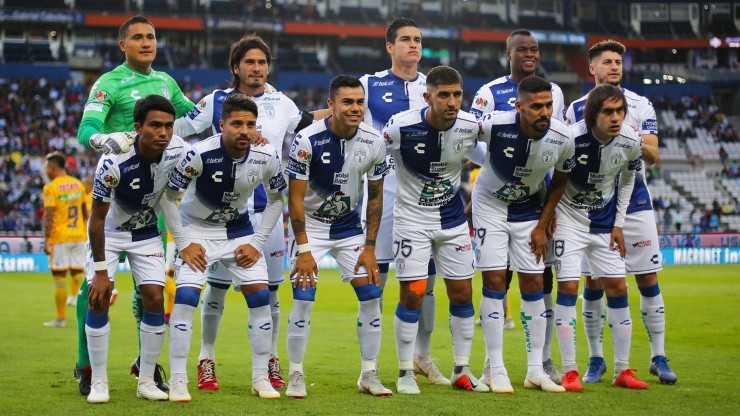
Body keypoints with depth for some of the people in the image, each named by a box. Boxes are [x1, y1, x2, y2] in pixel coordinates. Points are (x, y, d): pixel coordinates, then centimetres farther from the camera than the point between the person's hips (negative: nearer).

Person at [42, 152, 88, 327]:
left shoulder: (51, 188, -11)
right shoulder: (78, 184, 8)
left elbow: (49, 216, -15)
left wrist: (46, 241, -14)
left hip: (60, 238, -5)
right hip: (79, 236, 5)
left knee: (59, 277, 1)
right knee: (78, 273, 9)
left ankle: (61, 318, 6)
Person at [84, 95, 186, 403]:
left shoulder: (178, 152, -23)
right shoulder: (114, 162, -34)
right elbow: (97, 218, -23)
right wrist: (101, 270, -21)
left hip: (147, 232, 3)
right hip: (109, 231, -3)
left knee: (155, 299, -7)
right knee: (98, 300, -13)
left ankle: (146, 381, 4)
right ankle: (98, 382, -2)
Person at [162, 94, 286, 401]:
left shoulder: (266, 157, -17)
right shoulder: (199, 154, -27)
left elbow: (276, 199, 2)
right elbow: (168, 196, -15)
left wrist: (257, 243, -4)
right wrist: (183, 243, -15)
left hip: (239, 231, 3)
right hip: (196, 230, -3)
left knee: (260, 297, -5)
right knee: (186, 296, -17)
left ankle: (260, 378, 7)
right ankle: (177, 381, -9)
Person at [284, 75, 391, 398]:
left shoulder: (373, 143, -12)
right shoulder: (307, 140, -23)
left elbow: (375, 197, -1)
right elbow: (295, 198, -17)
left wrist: (369, 247, -4)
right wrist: (303, 249, -18)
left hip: (349, 226, 4)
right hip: (310, 225, -3)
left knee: (371, 295, -4)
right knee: (303, 299, -11)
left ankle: (369, 375, 7)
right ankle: (295, 375, 3)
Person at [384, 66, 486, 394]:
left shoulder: (471, 127, -12)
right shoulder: (401, 127, -22)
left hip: (453, 219, 4)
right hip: (412, 220, -3)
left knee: (462, 293, 5)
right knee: (412, 295, -6)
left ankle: (462, 371, 17)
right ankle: (406, 372, 7)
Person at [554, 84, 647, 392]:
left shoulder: (630, 142, -13)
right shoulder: (571, 138, -27)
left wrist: (619, 224, 6)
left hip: (605, 222, 4)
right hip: (569, 218, -4)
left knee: (617, 287, 3)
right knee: (568, 286, -12)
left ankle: (622, 370, 12)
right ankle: (570, 372, -5)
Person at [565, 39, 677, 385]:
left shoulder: (641, 106, 3)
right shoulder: (577, 109, 5)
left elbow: (653, 155, -6)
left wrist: (636, 142, -26)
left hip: (635, 204, 0)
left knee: (648, 280, 0)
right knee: (593, 284, 1)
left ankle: (659, 358, 8)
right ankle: (596, 360, 12)